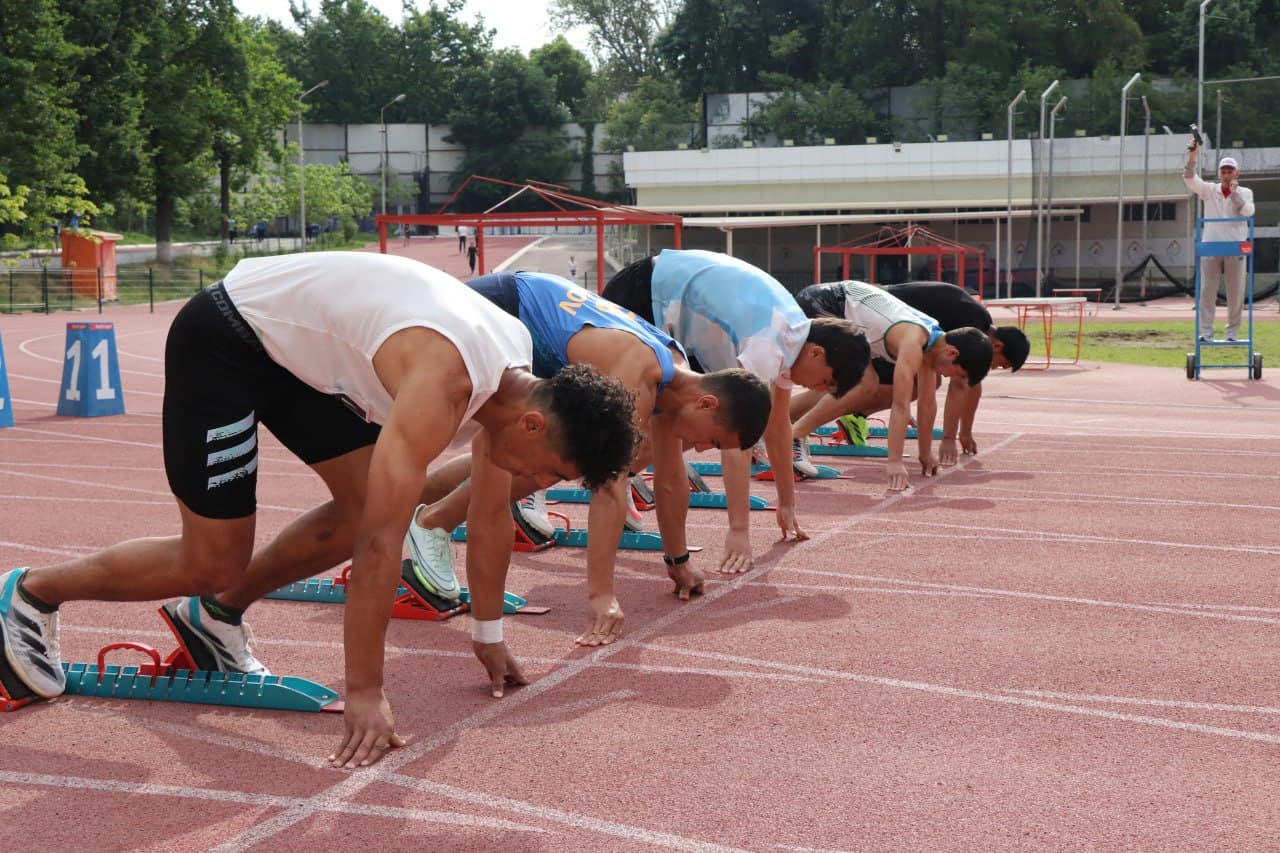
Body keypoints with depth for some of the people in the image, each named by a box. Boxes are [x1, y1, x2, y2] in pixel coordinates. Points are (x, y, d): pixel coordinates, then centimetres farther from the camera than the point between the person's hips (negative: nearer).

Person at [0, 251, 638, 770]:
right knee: (213, 562, -5)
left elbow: (490, 517, 8)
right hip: (221, 339, -9)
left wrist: (489, 635, 13)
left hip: (292, 345, 9)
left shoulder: (516, 373, -6)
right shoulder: (444, 380, -33)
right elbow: (381, 545, -34)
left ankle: (212, 615, 19)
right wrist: (364, 693, -30)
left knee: (363, 510, 3)